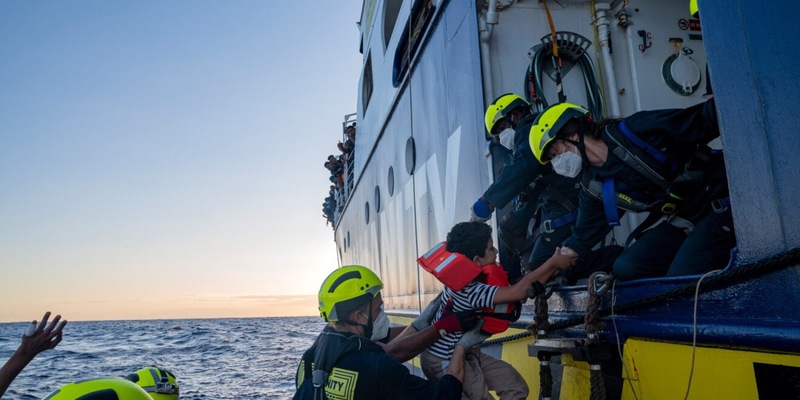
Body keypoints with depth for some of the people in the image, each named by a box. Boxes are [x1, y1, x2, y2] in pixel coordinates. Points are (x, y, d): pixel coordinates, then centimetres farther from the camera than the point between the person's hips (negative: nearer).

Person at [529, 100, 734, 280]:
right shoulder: (595, 187, 1)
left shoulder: (636, 130, -18)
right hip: (680, 219, 7)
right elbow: (579, 240, 6)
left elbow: (703, 120, -17)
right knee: (625, 268, -11)